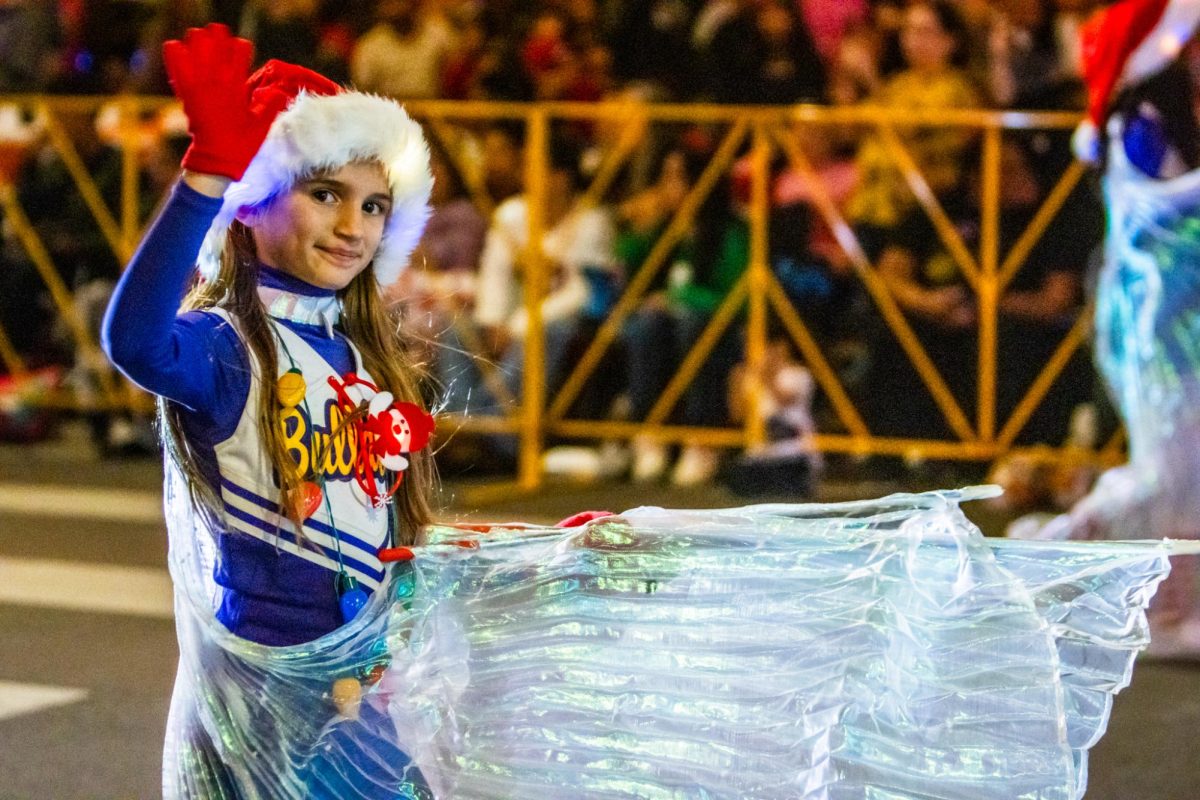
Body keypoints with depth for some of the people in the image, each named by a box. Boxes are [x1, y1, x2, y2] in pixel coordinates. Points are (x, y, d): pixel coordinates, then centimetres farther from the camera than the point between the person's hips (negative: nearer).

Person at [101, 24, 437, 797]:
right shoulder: (227, 346, -13)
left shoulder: (366, 355, 9)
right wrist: (208, 177, -42)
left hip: (364, 670, 7)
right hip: (262, 671, -7)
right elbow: (136, 342, -37)